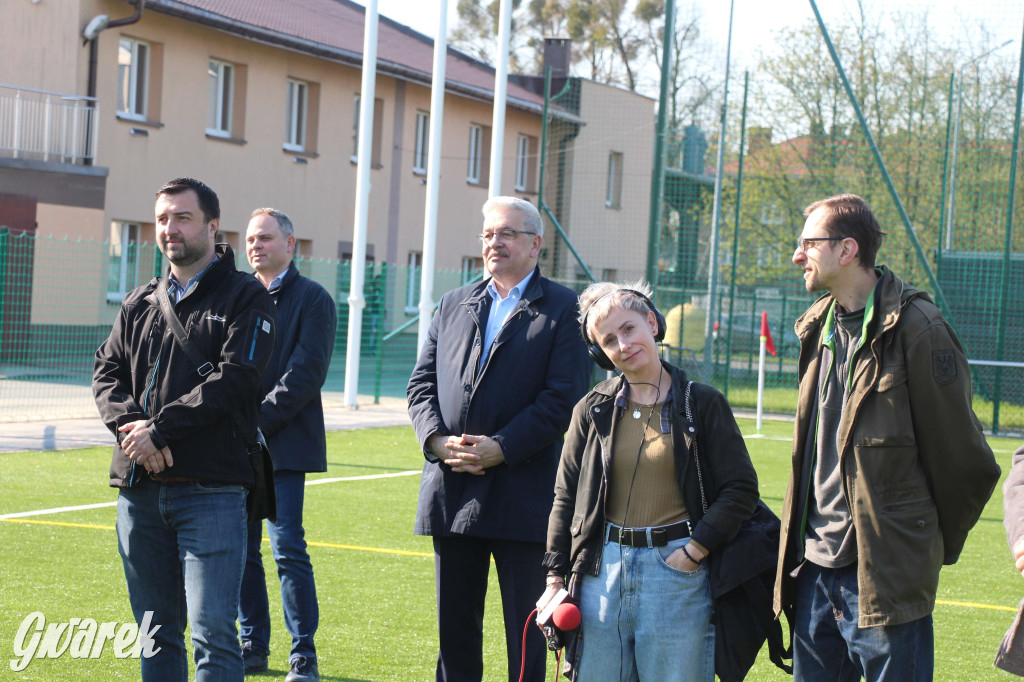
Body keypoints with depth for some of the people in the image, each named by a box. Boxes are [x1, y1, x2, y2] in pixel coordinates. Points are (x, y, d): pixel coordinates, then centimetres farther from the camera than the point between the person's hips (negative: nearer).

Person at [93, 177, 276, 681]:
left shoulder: (245, 298, 1)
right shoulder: (139, 304, 18)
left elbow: (234, 379, -11)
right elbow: (107, 373, 10)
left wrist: (158, 429, -15)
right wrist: (130, 424, -11)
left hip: (211, 490, -6)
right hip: (138, 487, 6)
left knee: (213, 632, -10)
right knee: (157, 632, 12)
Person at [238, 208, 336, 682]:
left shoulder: (312, 299, -1)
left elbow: (306, 373, -9)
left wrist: (259, 421, -14)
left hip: (284, 443, -5)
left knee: (287, 549, -8)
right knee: (240, 549, 7)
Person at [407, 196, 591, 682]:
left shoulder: (564, 310, -1)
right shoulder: (454, 305, 16)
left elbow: (563, 398, -10)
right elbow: (422, 382, 11)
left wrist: (500, 449, -17)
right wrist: (436, 439, -8)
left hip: (523, 492, -5)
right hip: (452, 495, 5)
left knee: (525, 631, 1)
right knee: (454, 624, 11)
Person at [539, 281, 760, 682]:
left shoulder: (703, 404, 1)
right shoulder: (593, 409, 8)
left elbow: (741, 490, -1)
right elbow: (566, 497, 11)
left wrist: (693, 551, -9)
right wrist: (555, 577, 4)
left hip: (675, 564, -2)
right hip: (603, 569, 2)